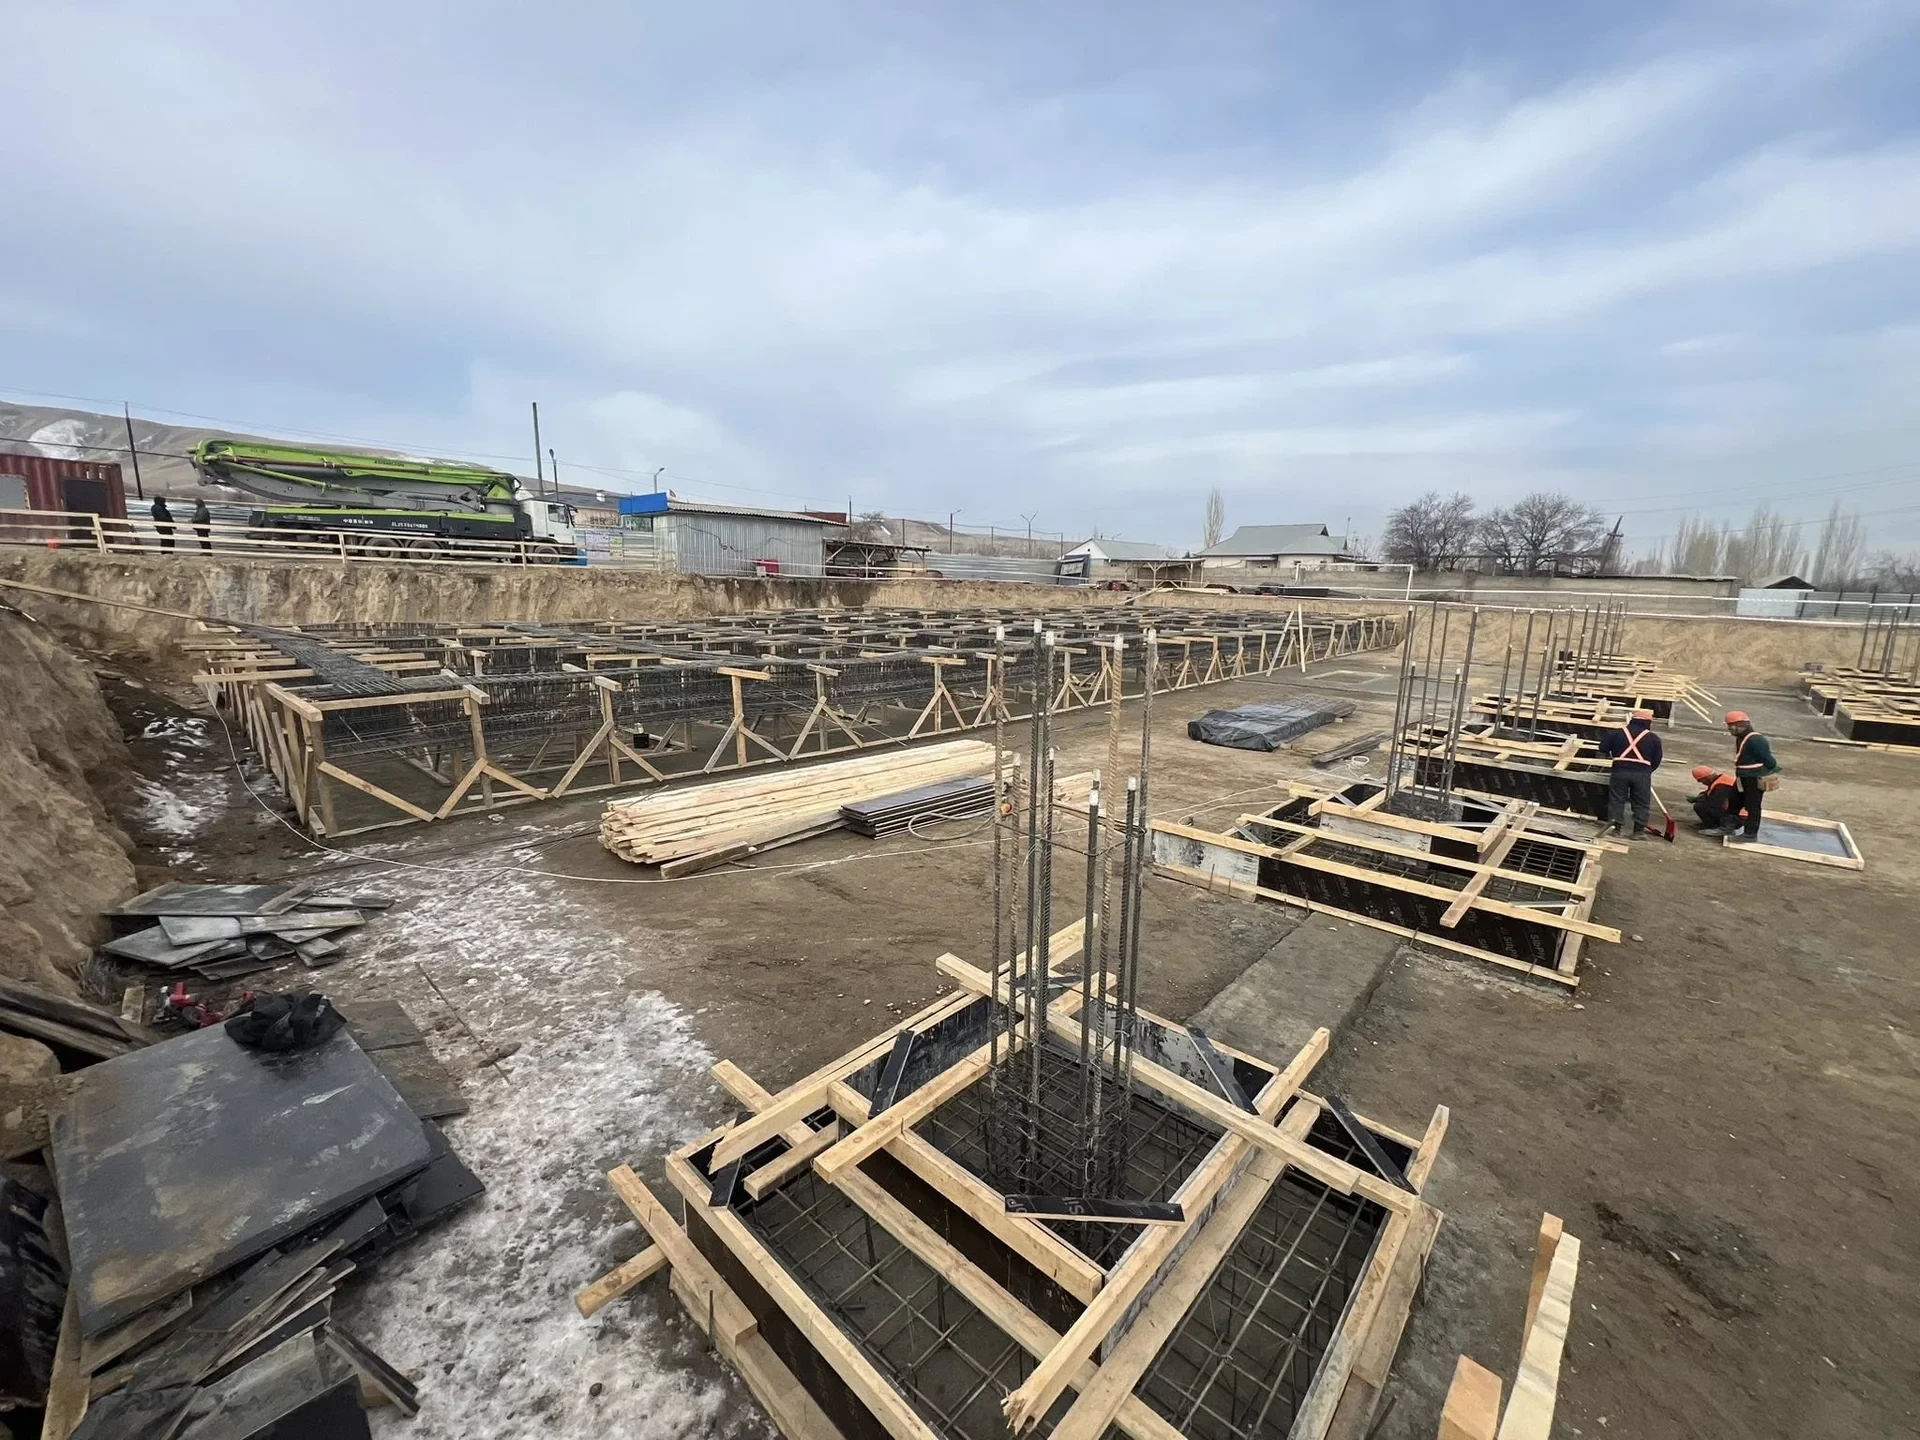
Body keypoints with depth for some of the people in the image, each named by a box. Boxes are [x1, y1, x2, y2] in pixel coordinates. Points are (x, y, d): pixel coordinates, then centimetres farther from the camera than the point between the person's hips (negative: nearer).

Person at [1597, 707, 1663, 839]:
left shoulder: (1617, 732, 8)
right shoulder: (1653, 738, 8)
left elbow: (1603, 749, 7)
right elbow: (1656, 760, 9)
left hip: (1620, 771, 0)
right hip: (1642, 773, 0)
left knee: (1616, 800, 8)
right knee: (1641, 803, 10)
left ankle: (1615, 828, 9)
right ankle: (1639, 831, 10)